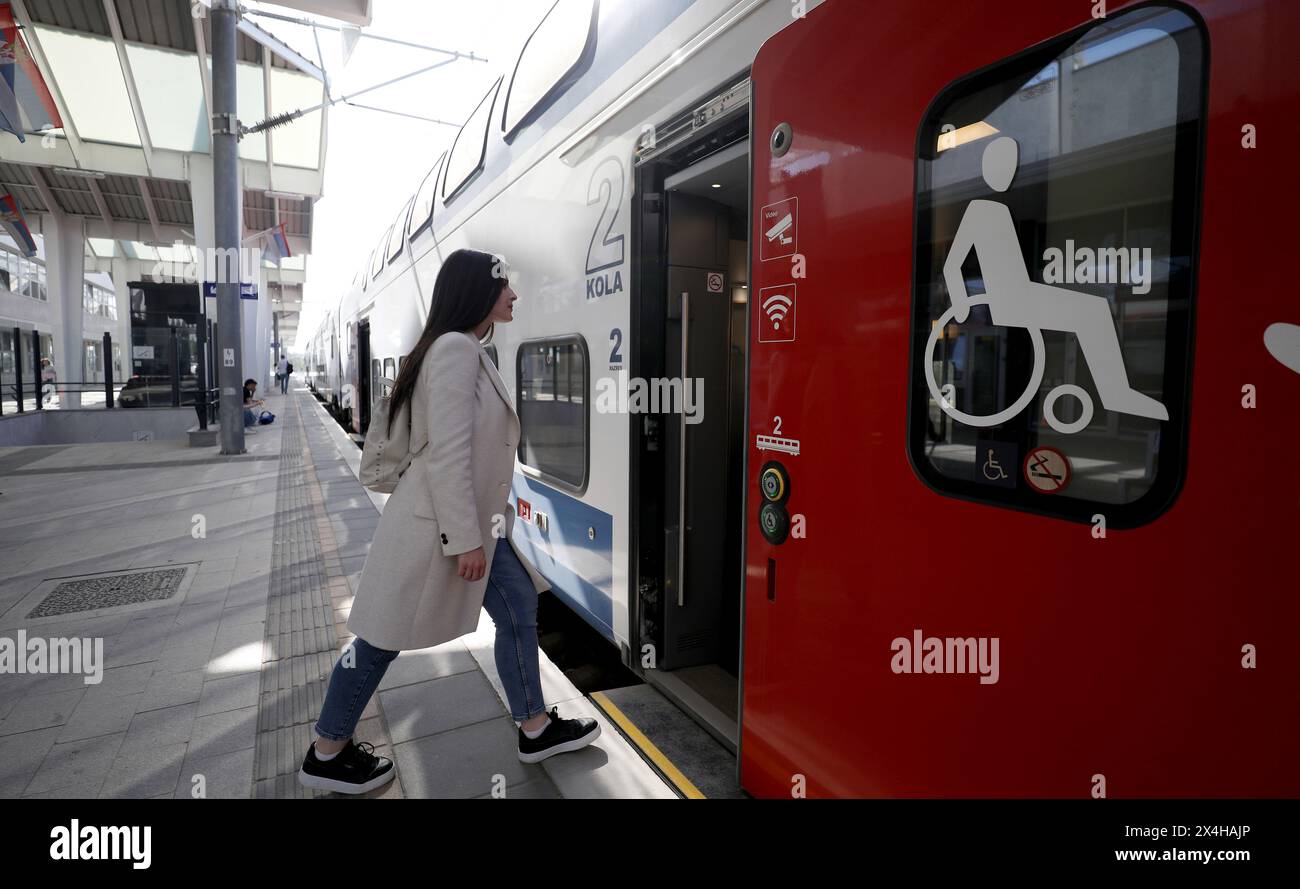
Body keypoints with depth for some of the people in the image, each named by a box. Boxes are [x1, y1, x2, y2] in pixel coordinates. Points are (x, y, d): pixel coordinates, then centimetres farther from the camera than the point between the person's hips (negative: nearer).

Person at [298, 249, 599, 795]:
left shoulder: (471, 351, 12)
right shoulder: (455, 348, -18)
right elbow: (448, 453, -24)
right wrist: (465, 540, -22)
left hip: (468, 522, 10)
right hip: (437, 524, -10)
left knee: (519, 608, 12)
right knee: (385, 637, 6)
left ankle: (535, 729, 26)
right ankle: (326, 756, 26)